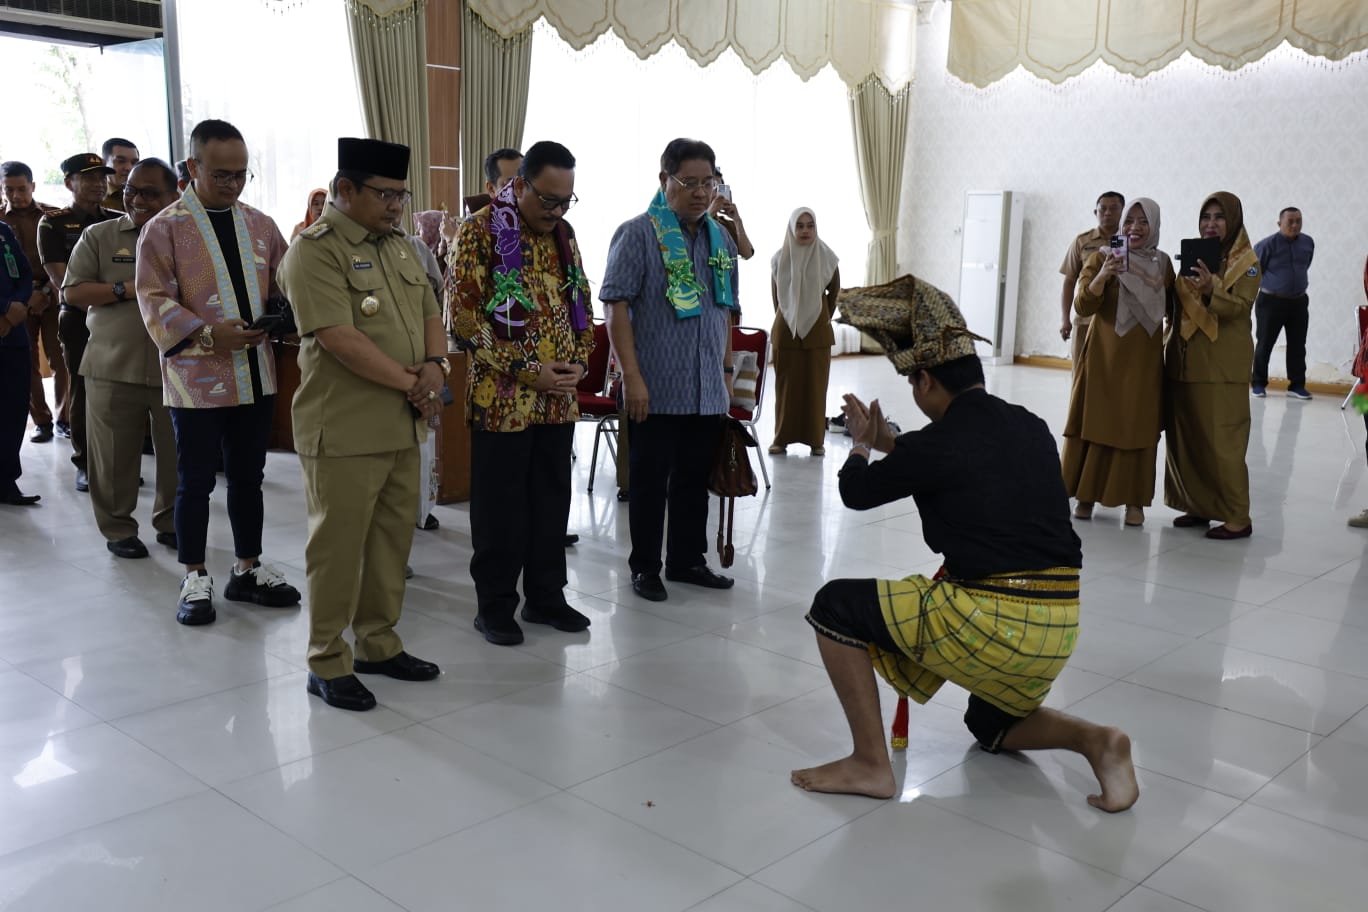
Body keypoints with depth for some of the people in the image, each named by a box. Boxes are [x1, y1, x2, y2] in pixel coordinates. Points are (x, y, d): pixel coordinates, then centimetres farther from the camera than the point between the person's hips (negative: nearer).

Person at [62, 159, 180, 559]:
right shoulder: (99, 236, 5)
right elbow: (73, 291, 0)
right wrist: (126, 289, -12)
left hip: (175, 369, 1)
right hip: (113, 368, 0)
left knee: (177, 454, 9)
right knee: (115, 456, 5)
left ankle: (170, 523, 26)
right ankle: (118, 529, 20)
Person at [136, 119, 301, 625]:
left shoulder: (260, 226, 10)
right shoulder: (164, 228, -5)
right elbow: (154, 300, -11)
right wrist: (207, 334, -24)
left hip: (255, 376, 5)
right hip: (197, 377, -4)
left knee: (248, 477, 14)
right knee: (196, 482, 5)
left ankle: (248, 569, 27)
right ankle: (195, 579, 18)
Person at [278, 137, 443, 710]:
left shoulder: (400, 246, 15)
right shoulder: (315, 250, -11)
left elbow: (429, 314, 16)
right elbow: (339, 338, -21)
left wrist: (435, 366, -5)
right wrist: (410, 382, -15)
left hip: (403, 425, 8)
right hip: (344, 429, -8)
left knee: (394, 538, 14)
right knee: (338, 544, 0)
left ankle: (378, 642, 28)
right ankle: (327, 663, 12)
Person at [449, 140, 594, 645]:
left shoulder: (563, 234, 10)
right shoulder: (481, 231, -9)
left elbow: (581, 302, 17)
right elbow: (464, 313, -14)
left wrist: (580, 361, 0)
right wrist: (524, 370, -17)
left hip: (559, 397, 6)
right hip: (502, 398, -6)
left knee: (552, 499, 13)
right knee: (500, 505, 3)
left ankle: (546, 595, 26)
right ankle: (494, 605, 16)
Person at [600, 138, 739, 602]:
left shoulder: (721, 240, 12)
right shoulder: (638, 233, -7)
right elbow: (615, 305, -12)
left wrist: (726, 371, 16)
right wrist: (632, 375, -17)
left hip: (707, 390, 6)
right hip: (655, 389, -6)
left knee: (694, 479, 14)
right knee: (650, 480, 4)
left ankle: (687, 560, 27)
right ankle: (645, 567, 17)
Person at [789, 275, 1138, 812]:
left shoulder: (937, 444, -12)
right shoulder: (1031, 429, 8)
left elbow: (857, 492, 5)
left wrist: (862, 443, 26)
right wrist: (889, 442, 35)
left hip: (990, 624, -8)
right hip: (1060, 628, 8)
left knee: (834, 607, 3)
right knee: (992, 725, 35)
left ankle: (870, 764, 4)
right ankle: (1095, 741, 8)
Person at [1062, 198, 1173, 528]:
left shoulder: (1162, 263, 6)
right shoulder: (1102, 257, -4)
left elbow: (1169, 308, 18)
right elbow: (1083, 307, -14)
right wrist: (1101, 277, -29)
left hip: (1144, 359, 2)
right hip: (1103, 355, -2)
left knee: (1138, 428, 4)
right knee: (1095, 423, 2)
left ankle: (1134, 499, 11)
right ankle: (1086, 494, 13)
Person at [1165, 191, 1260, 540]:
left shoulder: (1247, 262, -2)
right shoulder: (1194, 257, 15)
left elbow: (1239, 307, -15)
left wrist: (1211, 289, -33)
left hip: (1222, 364, -6)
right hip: (1185, 360, 6)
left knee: (1221, 439, -8)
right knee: (1184, 436, 6)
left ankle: (1237, 518, -3)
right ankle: (1197, 505, 15)